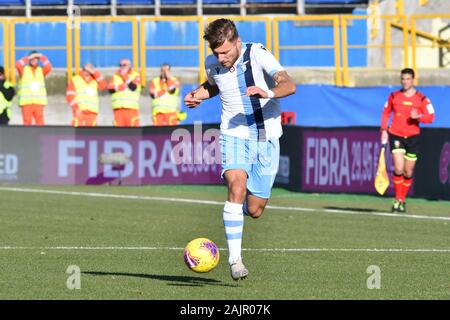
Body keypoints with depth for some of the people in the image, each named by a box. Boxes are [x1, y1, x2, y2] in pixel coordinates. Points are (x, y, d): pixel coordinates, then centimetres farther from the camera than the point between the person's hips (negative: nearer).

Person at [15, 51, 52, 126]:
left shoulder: (41, 71, 13)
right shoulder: (24, 70, 8)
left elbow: (48, 67, -6)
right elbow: (18, 65, -11)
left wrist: (42, 57, -4)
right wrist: (28, 58, -8)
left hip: (39, 102, 1)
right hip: (26, 102, -1)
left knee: (40, 122, -5)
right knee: (27, 122, -5)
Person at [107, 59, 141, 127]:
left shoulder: (136, 76, 8)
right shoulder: (116, 76, 17)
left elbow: (133, 87, -10)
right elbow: (110, 88, 1)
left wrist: (125, 76, -7)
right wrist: (124, 86, -9)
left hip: (131, 107, -3)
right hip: (118, 107, 3)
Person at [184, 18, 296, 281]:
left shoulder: (258, 54, -15)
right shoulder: (212, 63, -2)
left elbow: (289, 85, -27)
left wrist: (268, 93, -47)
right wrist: (198, 94, 2)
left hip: (267, 138, -1)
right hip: (234, 136, 1)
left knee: (254, 210, 0)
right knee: (237, 186, -27)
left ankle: (239, 206, 40)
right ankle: (235, 258, -27)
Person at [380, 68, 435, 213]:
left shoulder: (422, 99, -3)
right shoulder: (394, 96, 3)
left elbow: (430, 117, -6)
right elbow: (386, 113, 16)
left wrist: (418, 117, -26)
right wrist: (384, 130, 6)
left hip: (413, 137, 1)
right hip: (396, 136, 0)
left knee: (408, 172, 6)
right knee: (398, 169, -16)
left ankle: (403, 200, 26)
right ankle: (397, 200, -3)